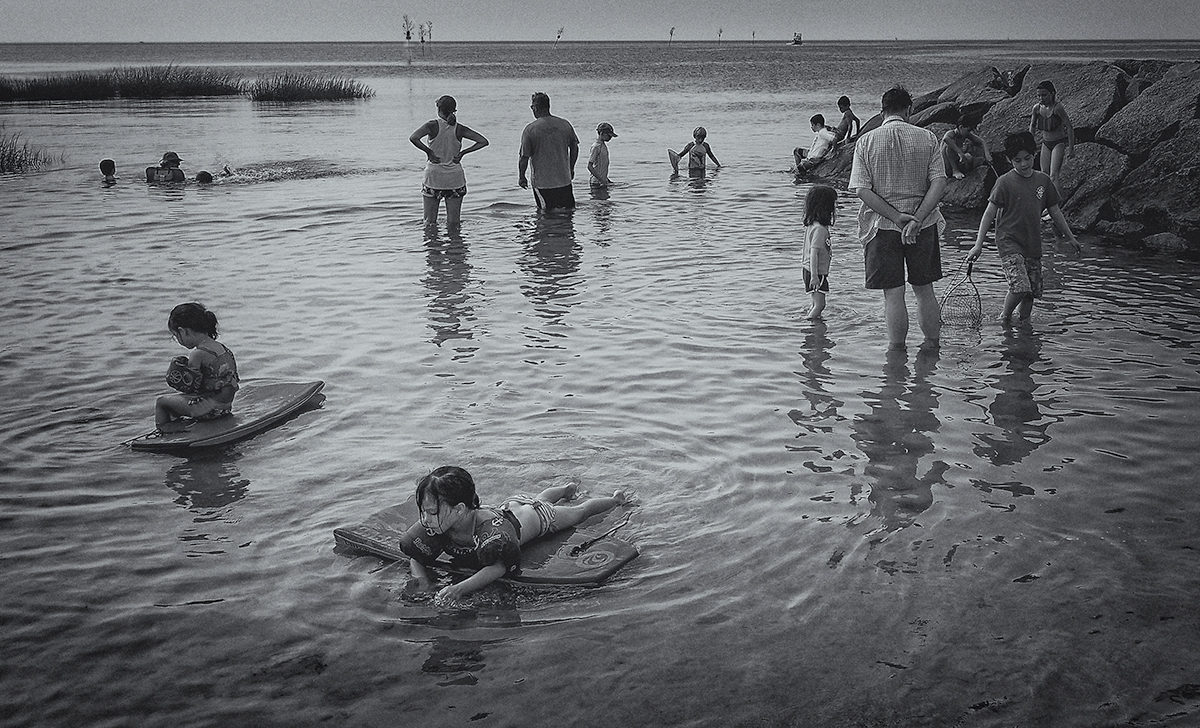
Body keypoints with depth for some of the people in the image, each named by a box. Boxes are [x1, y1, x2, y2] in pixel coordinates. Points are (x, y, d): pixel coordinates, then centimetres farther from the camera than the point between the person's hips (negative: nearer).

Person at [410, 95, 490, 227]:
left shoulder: (432, 125, -7)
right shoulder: (459, 129, -1)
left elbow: (413, 138, -23)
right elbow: (483, 141, -4)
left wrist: (428, 152, -11)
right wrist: (462, 153, -2)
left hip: (434, 176, -2)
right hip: (455, 178, 2)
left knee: (429, 223, 7)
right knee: (453, 224, 8)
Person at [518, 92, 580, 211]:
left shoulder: (530, 129, -11)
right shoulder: (565, 124, 1)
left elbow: (524, 157, -9)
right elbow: (574, 148, 9)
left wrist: (521, 177, 6)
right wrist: (571, 169, 22)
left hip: (542, 182, -3)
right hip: (564, 179, 3)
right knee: (569, 210, 13)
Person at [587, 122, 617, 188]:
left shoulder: (604, 145, 13)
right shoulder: (596, 146, -15)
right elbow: (589, 166, -19)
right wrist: (601, 180, -21)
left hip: (603, 180, 9)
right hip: (597, 182, -9)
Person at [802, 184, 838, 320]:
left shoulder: (810, 225, 6)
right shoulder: (820, 229, -22)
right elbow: (814, 253, -25)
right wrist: (814, 276, -25)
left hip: (809, 269, 10)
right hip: (817, 272, -10)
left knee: (817, 303, 17)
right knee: (819, 304, -8)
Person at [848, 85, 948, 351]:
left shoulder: (866, 142, -3)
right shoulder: (927, 138, -1)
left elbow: (862, 190, -10)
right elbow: (939, 183, -9)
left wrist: (896, 217, -13)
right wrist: (916, 219, -14)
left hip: (882, 226, -1)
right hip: (923, 225, 1)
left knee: (893, 293, 3)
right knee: (924, 289, 14)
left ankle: (896, 351, 7)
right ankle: (932, 345, 23)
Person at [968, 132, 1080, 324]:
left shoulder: (1043, 180, 7)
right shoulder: (1005, 182, -7)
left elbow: (1054, 211, 17)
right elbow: (989, 213, -6)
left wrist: (1070, 236, 23)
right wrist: (978, 244, -12)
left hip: (1033, 245, 5)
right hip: (1009, 242, -5)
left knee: (1033, 291, 3)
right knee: (1020, 287, -19)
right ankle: (1004, 319, 5)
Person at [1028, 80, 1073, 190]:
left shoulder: (1057, 108, -23)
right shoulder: (1037, 108, -6)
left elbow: (1070, 128, -18)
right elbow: (1032, 126, 12)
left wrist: (1071, 147, -15)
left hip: (1059, 143, -6)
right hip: (1046, 143, 6)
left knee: (1053, 175, -16)